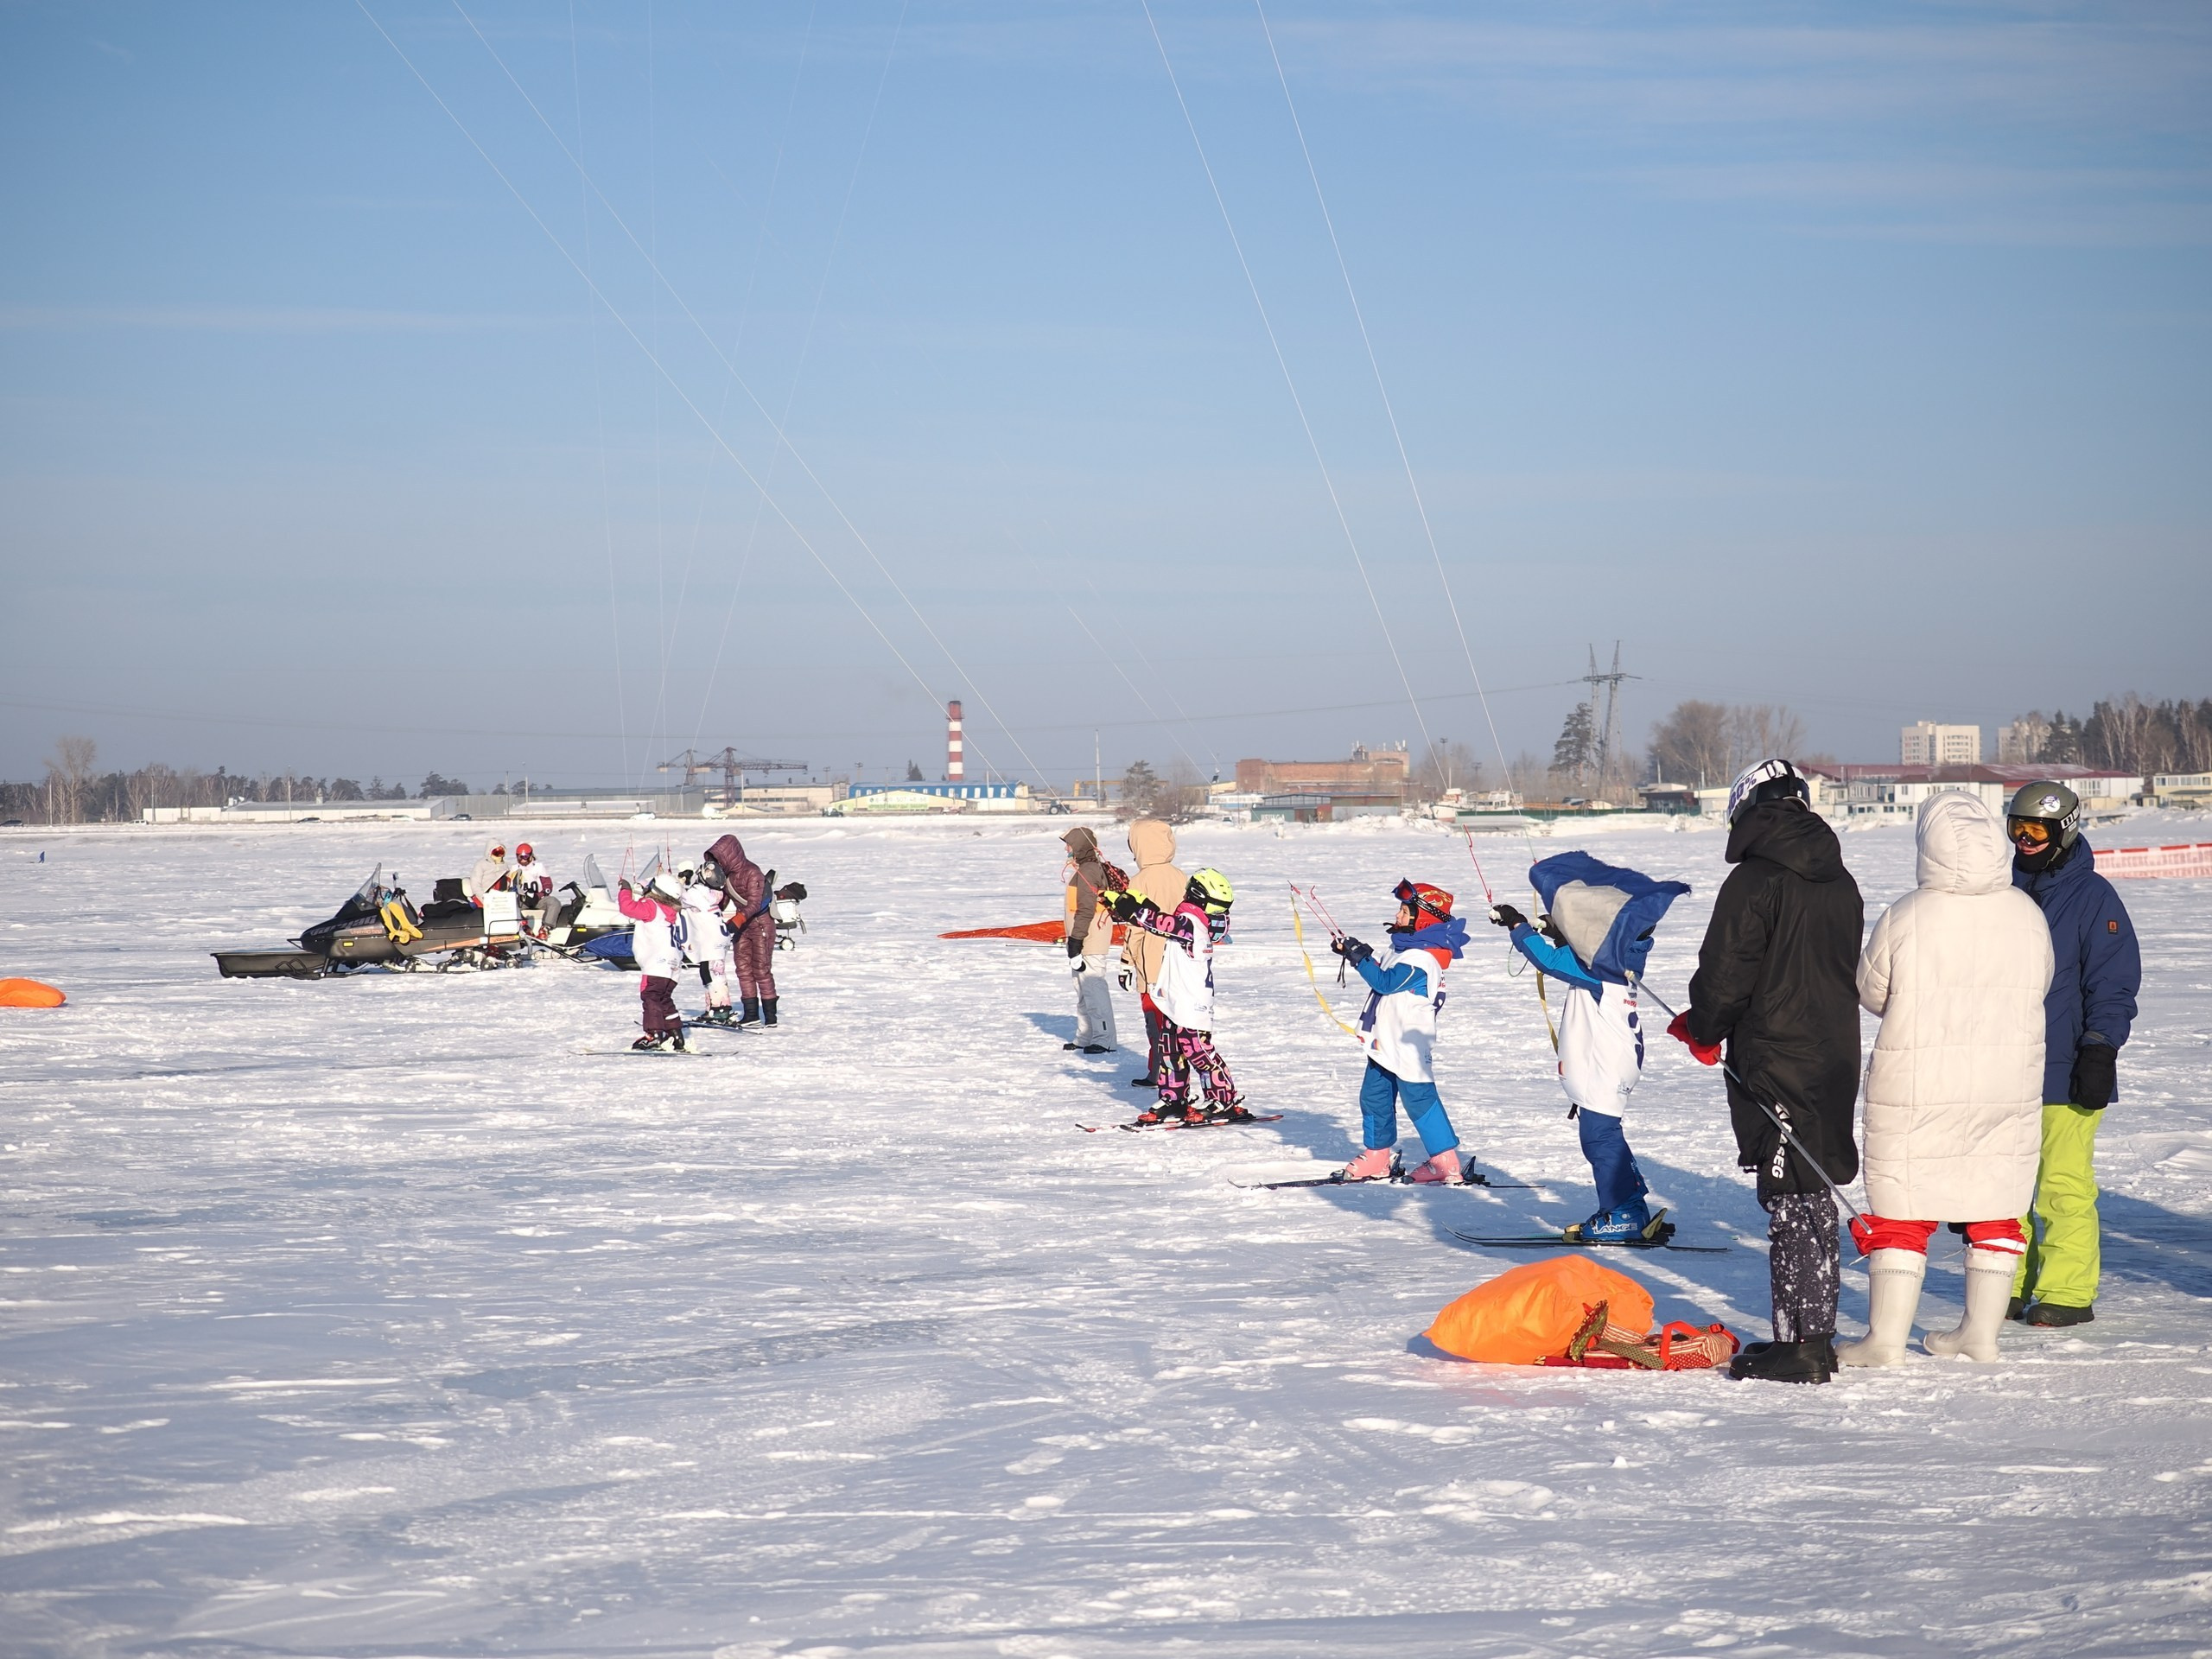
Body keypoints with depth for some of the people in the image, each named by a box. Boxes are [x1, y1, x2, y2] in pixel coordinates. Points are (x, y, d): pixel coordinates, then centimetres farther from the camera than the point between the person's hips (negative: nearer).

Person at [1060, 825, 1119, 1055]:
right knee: (1084, 992, 17)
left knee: (1093, 989, -10)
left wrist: (1075, 942, -22)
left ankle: (1104, 1040, -9)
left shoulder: (1087, 872, -17)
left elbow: (1085, 911, -22)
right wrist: (1073, 940, 25)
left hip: (1090, 944, -11)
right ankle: (1084, 1038, 25)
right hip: (1086, 942, 11)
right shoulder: (1093, 869, 16)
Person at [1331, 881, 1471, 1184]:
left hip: (1408, 1047, -10)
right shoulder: (1400, 948, 10)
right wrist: (1350, 949, 10)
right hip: (1386, 1042, 10)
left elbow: (1385, 981, -26)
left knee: (1419, 1100, -7)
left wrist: (1357, 954, -22)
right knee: (1374, 1097, 15)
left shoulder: (1422, 959, -21)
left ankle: (1446, 1163, -1)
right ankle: (1378, 1155, 26)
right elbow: (1378, 964, 25)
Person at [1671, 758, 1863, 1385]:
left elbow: (1726, 977, -16)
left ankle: (1800, 1345, -3)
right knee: (1814, 1201, 14)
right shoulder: (1840, 883, 11)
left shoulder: (1754, 881, -13)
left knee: (1791, 1205, -5)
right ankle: (1816, 1335, 20)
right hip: (1835, 1064, 8)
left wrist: (1701, 1029, 6)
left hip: (1775, 1068, -7)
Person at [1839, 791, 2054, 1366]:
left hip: (1916, 1089, -3)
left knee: (1901, 1209, 4)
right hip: (2010, 1087, 3)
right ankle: (1981, 1334, 20)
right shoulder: (2028, 915, -4)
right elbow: (2036, 990, 10)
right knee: (1997, 1207, 14)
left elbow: (1871, 993, -2)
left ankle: (1885, 1340, 6)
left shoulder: (1905, 917, -14)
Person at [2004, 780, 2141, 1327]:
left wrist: (2101, 1050, -12)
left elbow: (2114, 983, -5)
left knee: (2064, 1183, -4)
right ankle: (2011, 1286, 14)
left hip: (2066, 1072, -5)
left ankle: (2068, 1292, 2)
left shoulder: (2092, 896, -4)